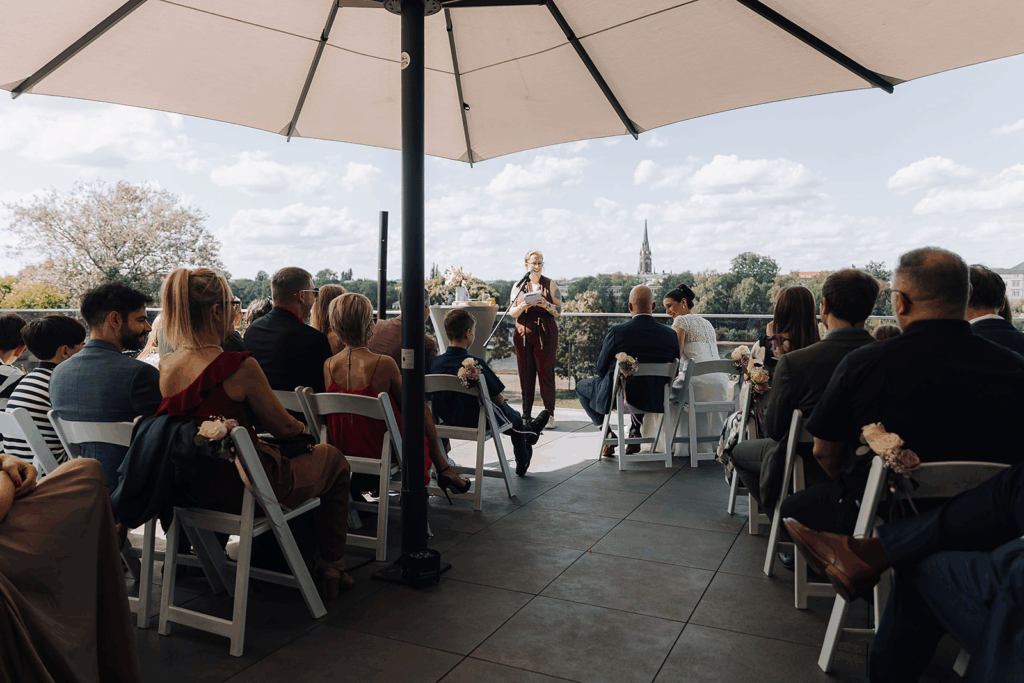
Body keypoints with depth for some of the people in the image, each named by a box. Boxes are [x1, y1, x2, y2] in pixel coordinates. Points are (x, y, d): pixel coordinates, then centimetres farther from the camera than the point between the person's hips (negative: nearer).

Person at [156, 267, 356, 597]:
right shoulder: (239, 365, -25)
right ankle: (331, 569, 26)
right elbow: (283, 427, -12)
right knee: (332, 458, 17)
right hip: (242, 492, -7)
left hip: (190, 489, 8)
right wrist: (305, 429, 8)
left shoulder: (165, 366, -4)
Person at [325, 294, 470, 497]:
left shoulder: (328, 365, -10)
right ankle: (443, 469, 33)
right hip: (382, 450, -5)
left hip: (344, 450, 5)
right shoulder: (385, 364, -24)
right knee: (423, 410, 22)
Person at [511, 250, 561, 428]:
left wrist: (546, 305, -18)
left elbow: (559, 311, 1)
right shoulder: (518, 286, 12)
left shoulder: (550, 284, 7)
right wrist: (522, 307, -14)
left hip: (545, 335, -2)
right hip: (523, 333, 2)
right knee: (525, 374, 1)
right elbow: (512, 313, 7)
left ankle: (549, 415, 2)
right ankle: (526, 413, 10)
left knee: (546, 373, -4)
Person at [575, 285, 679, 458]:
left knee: (582, 386, 25)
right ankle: (636, 430, 26)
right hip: (655, 400, 4)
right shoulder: (670, 334, -8)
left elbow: (601, 369, -5)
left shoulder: (616, 332, -17)